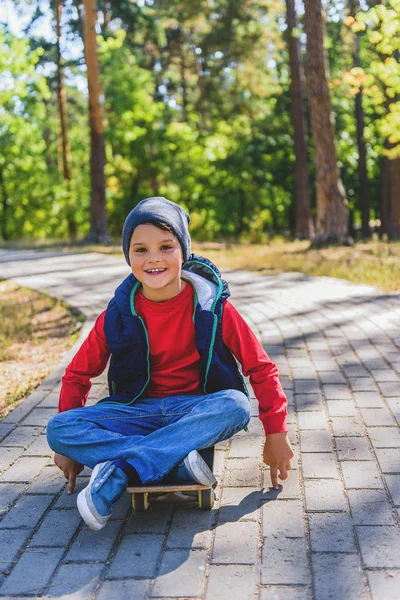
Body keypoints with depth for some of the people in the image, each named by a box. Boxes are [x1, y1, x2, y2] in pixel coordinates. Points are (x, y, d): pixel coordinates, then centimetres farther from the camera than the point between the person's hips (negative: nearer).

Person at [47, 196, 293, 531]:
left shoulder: (211, 306, -10)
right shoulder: (119, 314, -5)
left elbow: (261, 368, -4)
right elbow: (78, 373, 6)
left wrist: (276, 433, -8)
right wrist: (69, 445, 2)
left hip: (198, 410, -1)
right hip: (139, 412, 2)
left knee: (236, 405, -35)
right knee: (59, 429, -22)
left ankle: (118, 473, -36)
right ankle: (180, 462, -32)